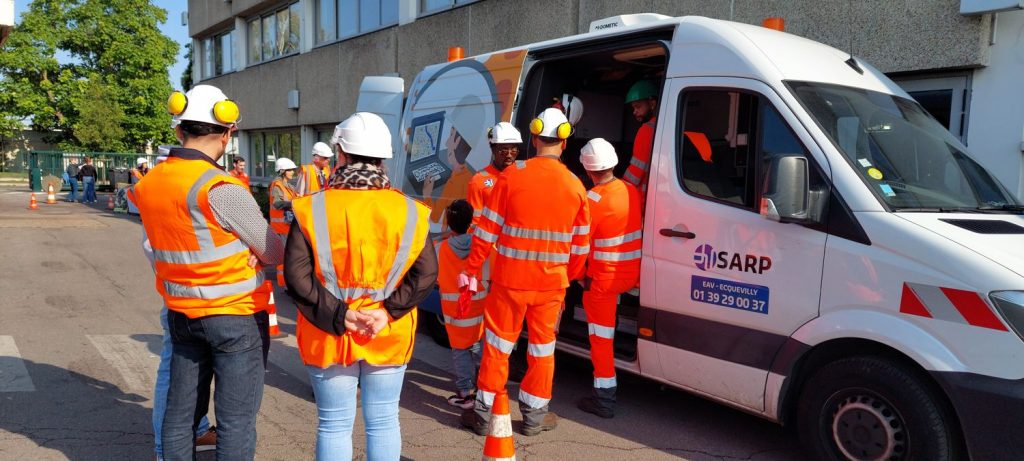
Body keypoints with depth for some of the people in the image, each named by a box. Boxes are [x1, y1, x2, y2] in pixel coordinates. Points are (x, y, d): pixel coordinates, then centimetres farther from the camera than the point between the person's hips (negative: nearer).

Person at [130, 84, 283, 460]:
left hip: (181, 313, 7)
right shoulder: (221, 188, -20)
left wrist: (237, 252, 0)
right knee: (236, 419, 2)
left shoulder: (147, 184, 2)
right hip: (237, 316, -7)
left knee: (180, 411, 17)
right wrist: (250, 250, 10)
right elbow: (274, 253, -12)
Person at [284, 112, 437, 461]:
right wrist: (388, 312, -10)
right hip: (389, 336, 1)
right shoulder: (408, 210, -5)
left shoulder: (314, 208, -8)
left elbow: (296, 274, -13)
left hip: (328, 336, -1)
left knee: (334, 424, 13)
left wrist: (336, 315, -12)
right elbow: (426, 272, -9)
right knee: (383, 422, 15)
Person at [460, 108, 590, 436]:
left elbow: (487, 230, -8)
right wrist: (569, 277, 20)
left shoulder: (512, 175, -9)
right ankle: (534, 416, 26)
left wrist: (472, 269, 2)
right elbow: (580, 246, 5)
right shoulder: (575, 186, -1)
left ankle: (484, 414, 21)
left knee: (498, 345, 11)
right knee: (542, 349, 15)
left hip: (509, 279, -1)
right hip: (551, 283, 2)